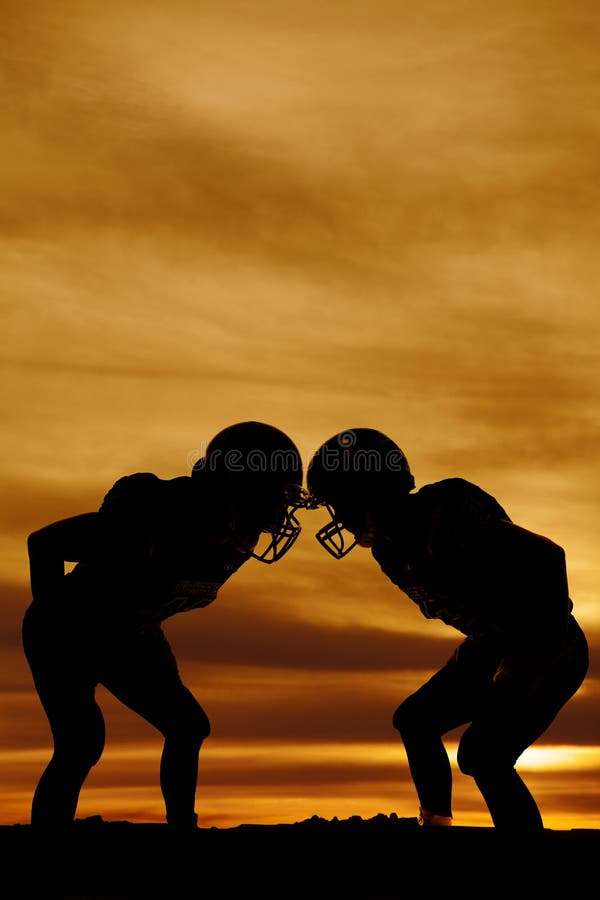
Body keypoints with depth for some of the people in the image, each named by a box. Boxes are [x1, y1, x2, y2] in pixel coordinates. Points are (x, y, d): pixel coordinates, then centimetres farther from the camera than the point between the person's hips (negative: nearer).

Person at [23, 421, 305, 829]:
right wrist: (54, 616, -14)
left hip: (131, 638, 8)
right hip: (66, 633, -7)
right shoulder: (152, 514, -35)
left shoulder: (235, 545, -12)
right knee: (82, 740, -22)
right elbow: (43, 543, -23)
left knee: (188, 726, 5)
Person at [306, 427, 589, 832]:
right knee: (415, 719, 9)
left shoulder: (445, 515, -29)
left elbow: (546, 560, -34)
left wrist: (537, 653, -31)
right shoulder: (389, 549, 0)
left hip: (553, 652, -9)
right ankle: (436, 820, 16)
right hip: (491, 648, 9)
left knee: (483, 752, -21)